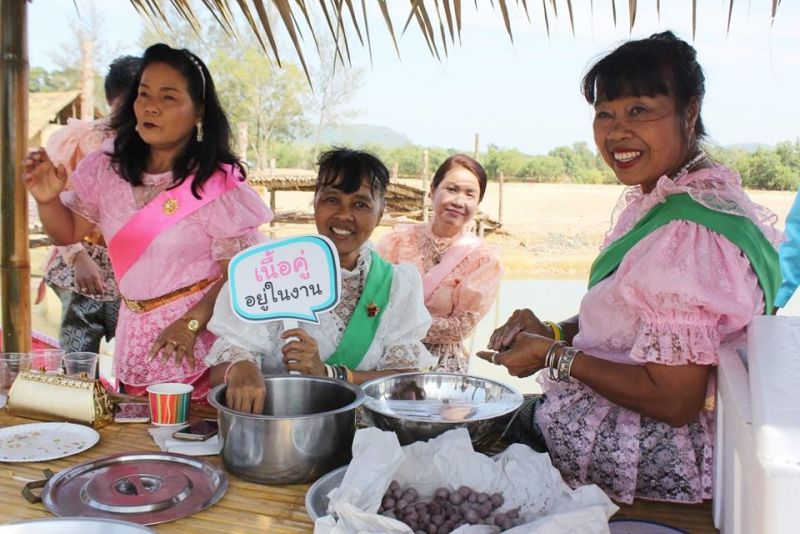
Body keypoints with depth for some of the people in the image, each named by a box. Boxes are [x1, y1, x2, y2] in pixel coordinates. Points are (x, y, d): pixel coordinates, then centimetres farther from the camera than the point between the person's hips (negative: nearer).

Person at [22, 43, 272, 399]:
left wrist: (190, 323, -26)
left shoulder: (218, 186, -15)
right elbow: (68, 232, 11)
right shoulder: (108, 167, 1)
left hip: (200, 339, -5)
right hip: (136, 338, 5)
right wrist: (48, 200, -10)